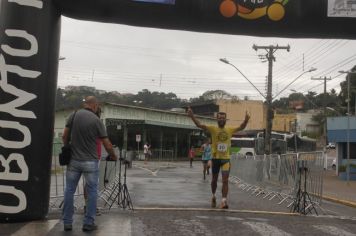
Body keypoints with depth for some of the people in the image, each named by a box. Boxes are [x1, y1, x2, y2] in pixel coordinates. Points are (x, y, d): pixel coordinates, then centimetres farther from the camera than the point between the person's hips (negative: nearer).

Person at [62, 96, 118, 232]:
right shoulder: (96, 120, -7)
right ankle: (88, 223, 10)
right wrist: (113, 156, 13)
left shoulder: (74, 115, 0)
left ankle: (67, 223, 14)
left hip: (74, 160, 3)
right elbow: (107, 145, -5)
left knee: (69, 191, 11)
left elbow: (64, 137, 1)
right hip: (90, 162, -3)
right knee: (92, 192, 8)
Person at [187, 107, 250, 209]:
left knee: (225, 180, -7)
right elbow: (200, 125, -16)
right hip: (215, 158, -1)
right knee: (214, 179, 15)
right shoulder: (213, 129, -6)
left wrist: (246, 120, -21)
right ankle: (213, 196, 38)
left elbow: (241, 127, 0)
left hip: (226, 158, 1)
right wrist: (192, 116, -31)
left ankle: (224, 201, -5)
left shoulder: (230, 130, 3)